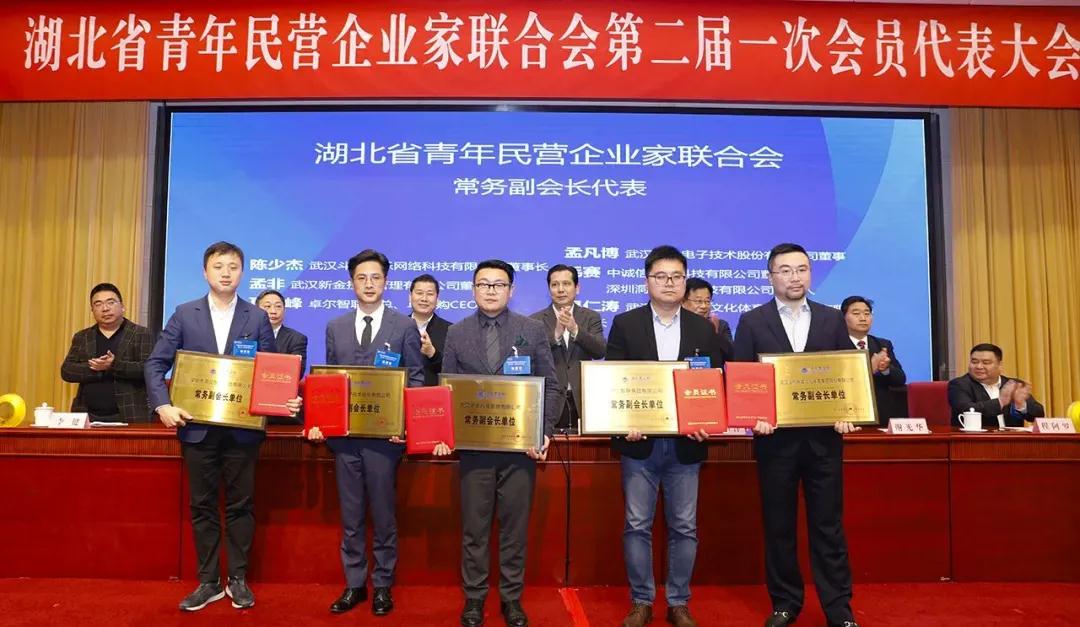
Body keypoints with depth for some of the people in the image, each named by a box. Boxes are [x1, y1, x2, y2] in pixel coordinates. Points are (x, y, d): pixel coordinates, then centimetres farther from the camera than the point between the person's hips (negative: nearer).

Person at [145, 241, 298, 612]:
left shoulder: (257, 318, 2)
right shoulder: (185, 314, 3)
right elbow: (156, 364, 2)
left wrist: (287, 400, -16)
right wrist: (163, 405, -13)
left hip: (243, 427, -1)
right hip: (198, 426, 1)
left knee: (240, 504, 7)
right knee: (202, 505, 10)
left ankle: (237, 580, 21)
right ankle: (208, 582, 22)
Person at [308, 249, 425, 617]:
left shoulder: (405, 326, 0)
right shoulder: (335, 328, 11)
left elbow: (415, 379, -1)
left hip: (385, 433, -3)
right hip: (343, 433, 3)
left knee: (383, 513, 6)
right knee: (350, 514, 11)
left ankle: (382, 585, 20)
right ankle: (354, 584, 24)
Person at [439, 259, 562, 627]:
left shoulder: (533, 330, 3)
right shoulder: (456, 334, 6)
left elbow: (551, 386, 2)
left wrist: (545, 432, -8)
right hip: (473, 444, 1)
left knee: (515, 526, 9)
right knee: (474, 528, 9)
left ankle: (512, 598, 24)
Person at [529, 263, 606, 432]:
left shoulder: (591, 317, 9)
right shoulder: (535, 321, 5)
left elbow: (600, 351, -6)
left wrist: (575, 330, -21)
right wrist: (556, 333, -22)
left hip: (583, 402, 1)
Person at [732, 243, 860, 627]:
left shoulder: (833, 319, 7)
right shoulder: (752, 322, 2)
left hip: (824, 436, 1)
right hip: (776, 437, -1)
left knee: (828, 524, 7)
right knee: (778, 525, 9)